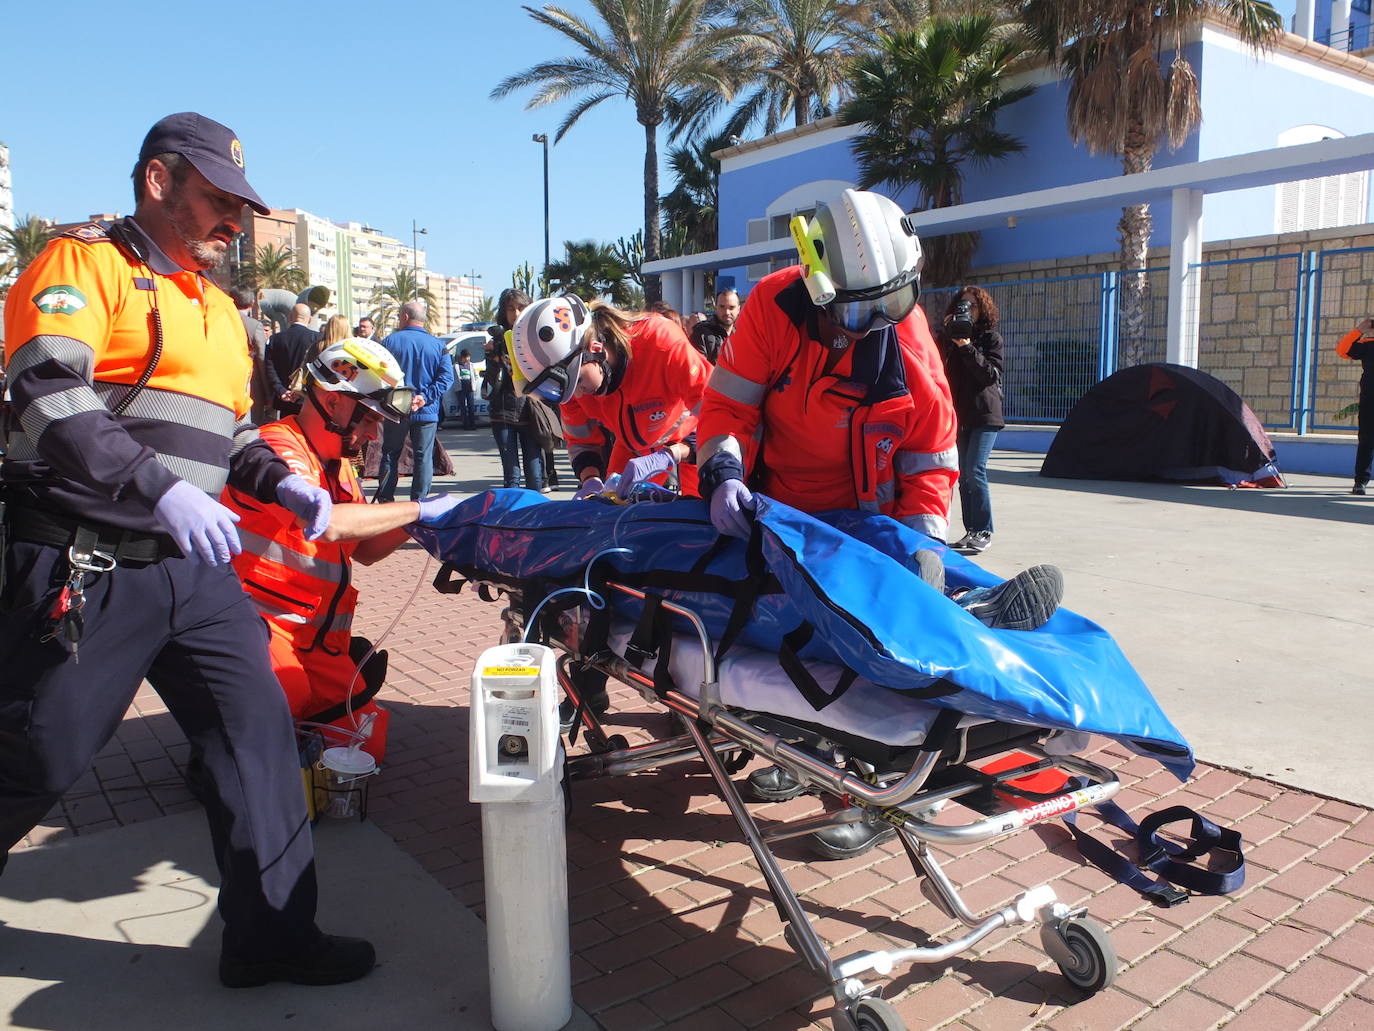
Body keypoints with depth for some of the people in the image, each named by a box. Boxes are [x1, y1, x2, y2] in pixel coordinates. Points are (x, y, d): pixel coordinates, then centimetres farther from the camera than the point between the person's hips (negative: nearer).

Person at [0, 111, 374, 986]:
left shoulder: (219, 307, 20)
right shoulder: (84, 264, -4)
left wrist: (282, 481, 6)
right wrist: (161, 490, -29)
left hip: (193, 568, 7)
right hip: (85, 568, -7)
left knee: (257, 731, 3)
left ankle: (273, 934, 14)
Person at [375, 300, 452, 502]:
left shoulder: (390, 341, -2)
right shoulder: (438, 345, 1)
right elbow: (446, 377, -8)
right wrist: (425, 397, -12)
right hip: (426, 413, 0)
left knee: (390, 455, 11)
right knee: (423, 457, 6)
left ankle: (385, 500, 12)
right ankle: (418, 502, 4)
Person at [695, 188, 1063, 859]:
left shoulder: (908, 343, -15)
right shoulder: (774, 306, -17)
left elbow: (930, 455, -12)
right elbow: (728, 402, -14)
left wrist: (923, 535, -24)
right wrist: (725, 472, -31)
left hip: (863, 522, -1)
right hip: (777, 513, 2)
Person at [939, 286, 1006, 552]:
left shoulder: (991, 338, 2)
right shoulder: (947, 337, 12)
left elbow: (991, 375, -10)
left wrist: (967, 347, -16)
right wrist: (947, 337, -9)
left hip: (984, 413, -4)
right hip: (958, 413, 4)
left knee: (974, 471, -14)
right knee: (963, 475, 5)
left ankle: (983, 531, -8)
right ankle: (971, 530, 11)